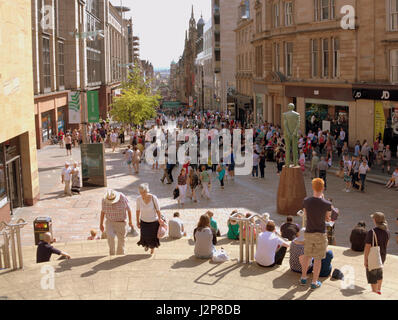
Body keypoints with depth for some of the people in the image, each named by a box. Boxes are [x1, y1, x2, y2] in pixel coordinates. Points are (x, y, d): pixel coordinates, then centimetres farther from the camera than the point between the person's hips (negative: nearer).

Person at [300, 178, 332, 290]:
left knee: (307, 256, 20)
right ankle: (314, 283, 17)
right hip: (321, 234, -3)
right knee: (318, 259, 9)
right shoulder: (327, 204, -17)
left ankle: (303, 278, 32)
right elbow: (328, 219, 0)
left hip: (308, 233, 3)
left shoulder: (306, 201, -10)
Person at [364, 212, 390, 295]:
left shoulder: (372, 232, -26)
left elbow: (367, 247, -23)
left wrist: (365, 260, -14)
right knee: (379, 273, 26)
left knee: (373, 276, 8)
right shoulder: (387, 231, -6)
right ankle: (379, 290, 42)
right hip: (382, 256, 7)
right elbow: (386, 243, 9)